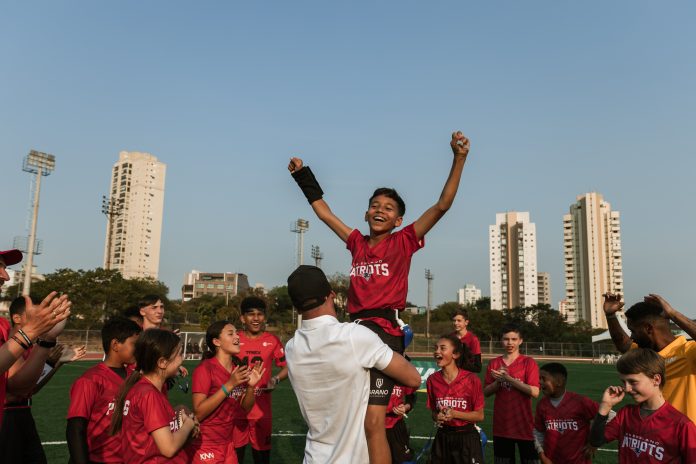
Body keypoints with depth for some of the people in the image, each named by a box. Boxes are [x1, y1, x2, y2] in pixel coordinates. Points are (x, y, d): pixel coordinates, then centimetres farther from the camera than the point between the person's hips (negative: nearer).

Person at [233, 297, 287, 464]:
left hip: (261, 408, -1)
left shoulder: (272, 341, -3)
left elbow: (287, 366, 4)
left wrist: (276, 380, -13)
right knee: (235, 450, 12)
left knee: (262, 450, 9)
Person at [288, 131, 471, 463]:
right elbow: (324, 212, 26)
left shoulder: (403, 241, 2)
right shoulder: (357, 243, 14)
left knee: (372, 423, -12)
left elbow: (442, 205, -4)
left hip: (384, 330, -5)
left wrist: (459, 158, -11)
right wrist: (303, 175, 31)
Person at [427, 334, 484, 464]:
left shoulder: (471, 379, -15)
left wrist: (454, 414, -19)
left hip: (467, 438, -3)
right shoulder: (432, 380, -5)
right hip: (442, 438, 3)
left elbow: (479, 415, -7)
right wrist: (438, 417, -13)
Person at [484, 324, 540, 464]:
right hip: (501, 426, 3)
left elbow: (534, 392, -16)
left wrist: (508, 378, -19)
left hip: (524, 425, -3)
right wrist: (499, 380, -13)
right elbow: (486, 392, 4)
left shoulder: (528, 362, -5)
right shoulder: (494, 363, 6)